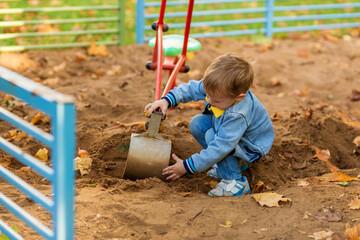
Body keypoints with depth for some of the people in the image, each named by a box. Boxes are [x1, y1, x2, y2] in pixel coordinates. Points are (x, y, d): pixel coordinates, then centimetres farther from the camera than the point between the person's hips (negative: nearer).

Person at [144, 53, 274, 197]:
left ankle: (235, 182, -19)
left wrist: (187, 167, -35)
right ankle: (224, 163, 6)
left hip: (251, 146, -8)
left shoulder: (237, 116, -42)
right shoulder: (216, 88, -23)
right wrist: (167, 100, -20)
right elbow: (191, 89, -5)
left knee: (212, 136, -29)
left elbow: (220, 147, -40)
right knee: (197, 124, -5)